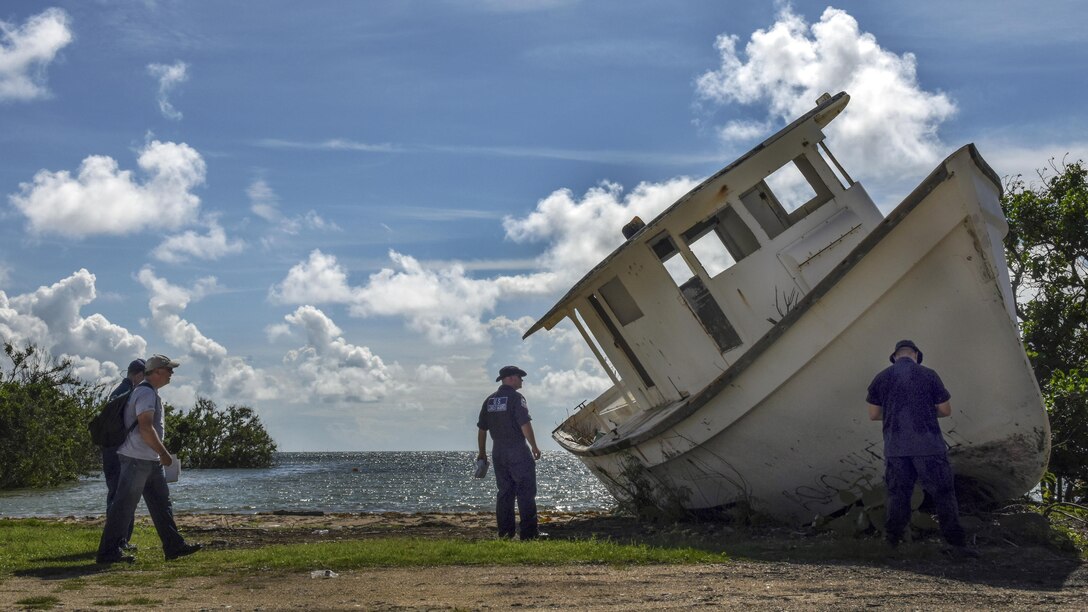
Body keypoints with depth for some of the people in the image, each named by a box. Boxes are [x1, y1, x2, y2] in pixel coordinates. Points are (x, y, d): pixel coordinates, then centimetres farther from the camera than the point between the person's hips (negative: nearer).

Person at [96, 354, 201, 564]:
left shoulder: (150, 393, 18)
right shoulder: (146, 393, -15)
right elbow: (145, 427, -24)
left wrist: (160, 454, 23)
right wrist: (164, 453, -20)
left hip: (150, 460, 11)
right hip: (138, 458, -11)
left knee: (161, 502, 11)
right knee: (124, 505, -6)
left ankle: (174, 546, 14)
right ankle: (108, 552, -2)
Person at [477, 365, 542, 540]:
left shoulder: (490, 400, 10)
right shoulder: (516, 397, -10)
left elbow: (482, 429, 13)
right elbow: (525, 425, -17)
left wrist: (482, 452, 21)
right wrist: (534, 447, -8)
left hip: (498, 452, 7)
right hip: (518, 452, -7)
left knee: (504, 492, 12)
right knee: (526, 492, -2)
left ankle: (505, 532, 12)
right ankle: (529, 532, -4)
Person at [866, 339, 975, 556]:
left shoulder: (881, 378, 5)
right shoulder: (928, 375, -1)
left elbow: (873, 414, 8)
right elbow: (945, 410, 3)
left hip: (895, 448, 2)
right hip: (928, 446, -2)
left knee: (897, 494, 9)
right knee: (943, 492, 4)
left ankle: (892, 541, 9)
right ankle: (956, 542, 2)